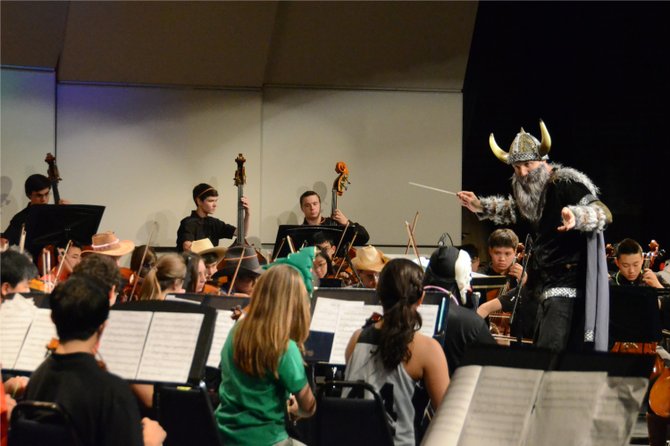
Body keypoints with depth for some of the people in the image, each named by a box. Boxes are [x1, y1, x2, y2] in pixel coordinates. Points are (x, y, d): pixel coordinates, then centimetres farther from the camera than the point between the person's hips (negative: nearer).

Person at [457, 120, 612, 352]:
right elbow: (513, 210, 34)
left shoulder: (565, 183, -16)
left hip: (567, 286, -10)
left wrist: (576, 217, -48)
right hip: (547, 286, 10)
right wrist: (481, 207, 22)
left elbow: (604, 214, -29)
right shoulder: (528, 188, 9)